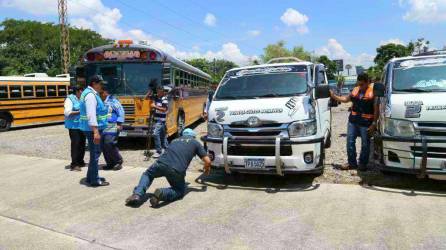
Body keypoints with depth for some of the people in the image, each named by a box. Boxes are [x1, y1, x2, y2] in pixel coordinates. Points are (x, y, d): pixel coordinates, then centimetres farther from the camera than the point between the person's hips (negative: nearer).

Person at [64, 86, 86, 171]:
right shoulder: (70, 99, -8)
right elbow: (67, 112, -16)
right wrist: (79, 112, -19)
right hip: (74, 125, -7)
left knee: (82, 144, 10)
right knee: (75, 144, -7)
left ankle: (80, 162, 21)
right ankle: (74, 164, -2)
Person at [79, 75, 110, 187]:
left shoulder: (92, 93, 15)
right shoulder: (90, 95, -17)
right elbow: (91, 115, -25)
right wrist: (96, 132, -29)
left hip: (94, 128, 10)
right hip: (92, 129, -10)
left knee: (95, 153, 17)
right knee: (95, 154, -4)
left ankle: (91, 177, 27)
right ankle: (94, 180, 4)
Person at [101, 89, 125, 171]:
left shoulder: (112, 101, -5)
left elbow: (121, 111, -9)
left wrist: (119, 124, -15)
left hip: (112, 128, -7)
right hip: (103, 128, 7)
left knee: (109, 144, -14)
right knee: (103, 145, 5)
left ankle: (119, 161, 3)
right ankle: (110, 163, 16)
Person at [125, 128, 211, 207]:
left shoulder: (175, 140, 33)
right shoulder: (195, 142, 22)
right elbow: (207, 161, 17)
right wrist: (207, 168, 40)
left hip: (161, 163, 3)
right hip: (177, 170, -3)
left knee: (147, 175, 32)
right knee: (180, 191, 23)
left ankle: (137, 194, 5)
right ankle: (162, 193, -9)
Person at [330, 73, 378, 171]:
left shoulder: (373, 92, -10)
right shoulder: (355, 90, 7)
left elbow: (376, 109, -10)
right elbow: (346, 99, 19)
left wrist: (374, 123, -14)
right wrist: (334, 96, 7)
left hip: (366, 123, -5)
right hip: (353, 121, 6)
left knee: (365, 144, 8)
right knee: (350, 141, 8)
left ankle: (363, 164, 22)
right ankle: (352, 163, 20)